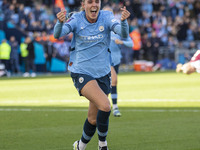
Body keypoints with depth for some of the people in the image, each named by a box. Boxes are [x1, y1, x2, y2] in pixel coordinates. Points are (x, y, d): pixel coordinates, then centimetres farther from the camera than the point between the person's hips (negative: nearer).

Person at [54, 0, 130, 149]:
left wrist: (123, 20, -45)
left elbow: (123, 34, -23)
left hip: (103, 73, 3)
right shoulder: (77, 19, -10)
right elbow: (57, 34, -25)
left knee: (93, 119, 11)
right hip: (81, 73, -3)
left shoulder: (106, 17, -7)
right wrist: (60, 22, -47)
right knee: (105, 105, -25)